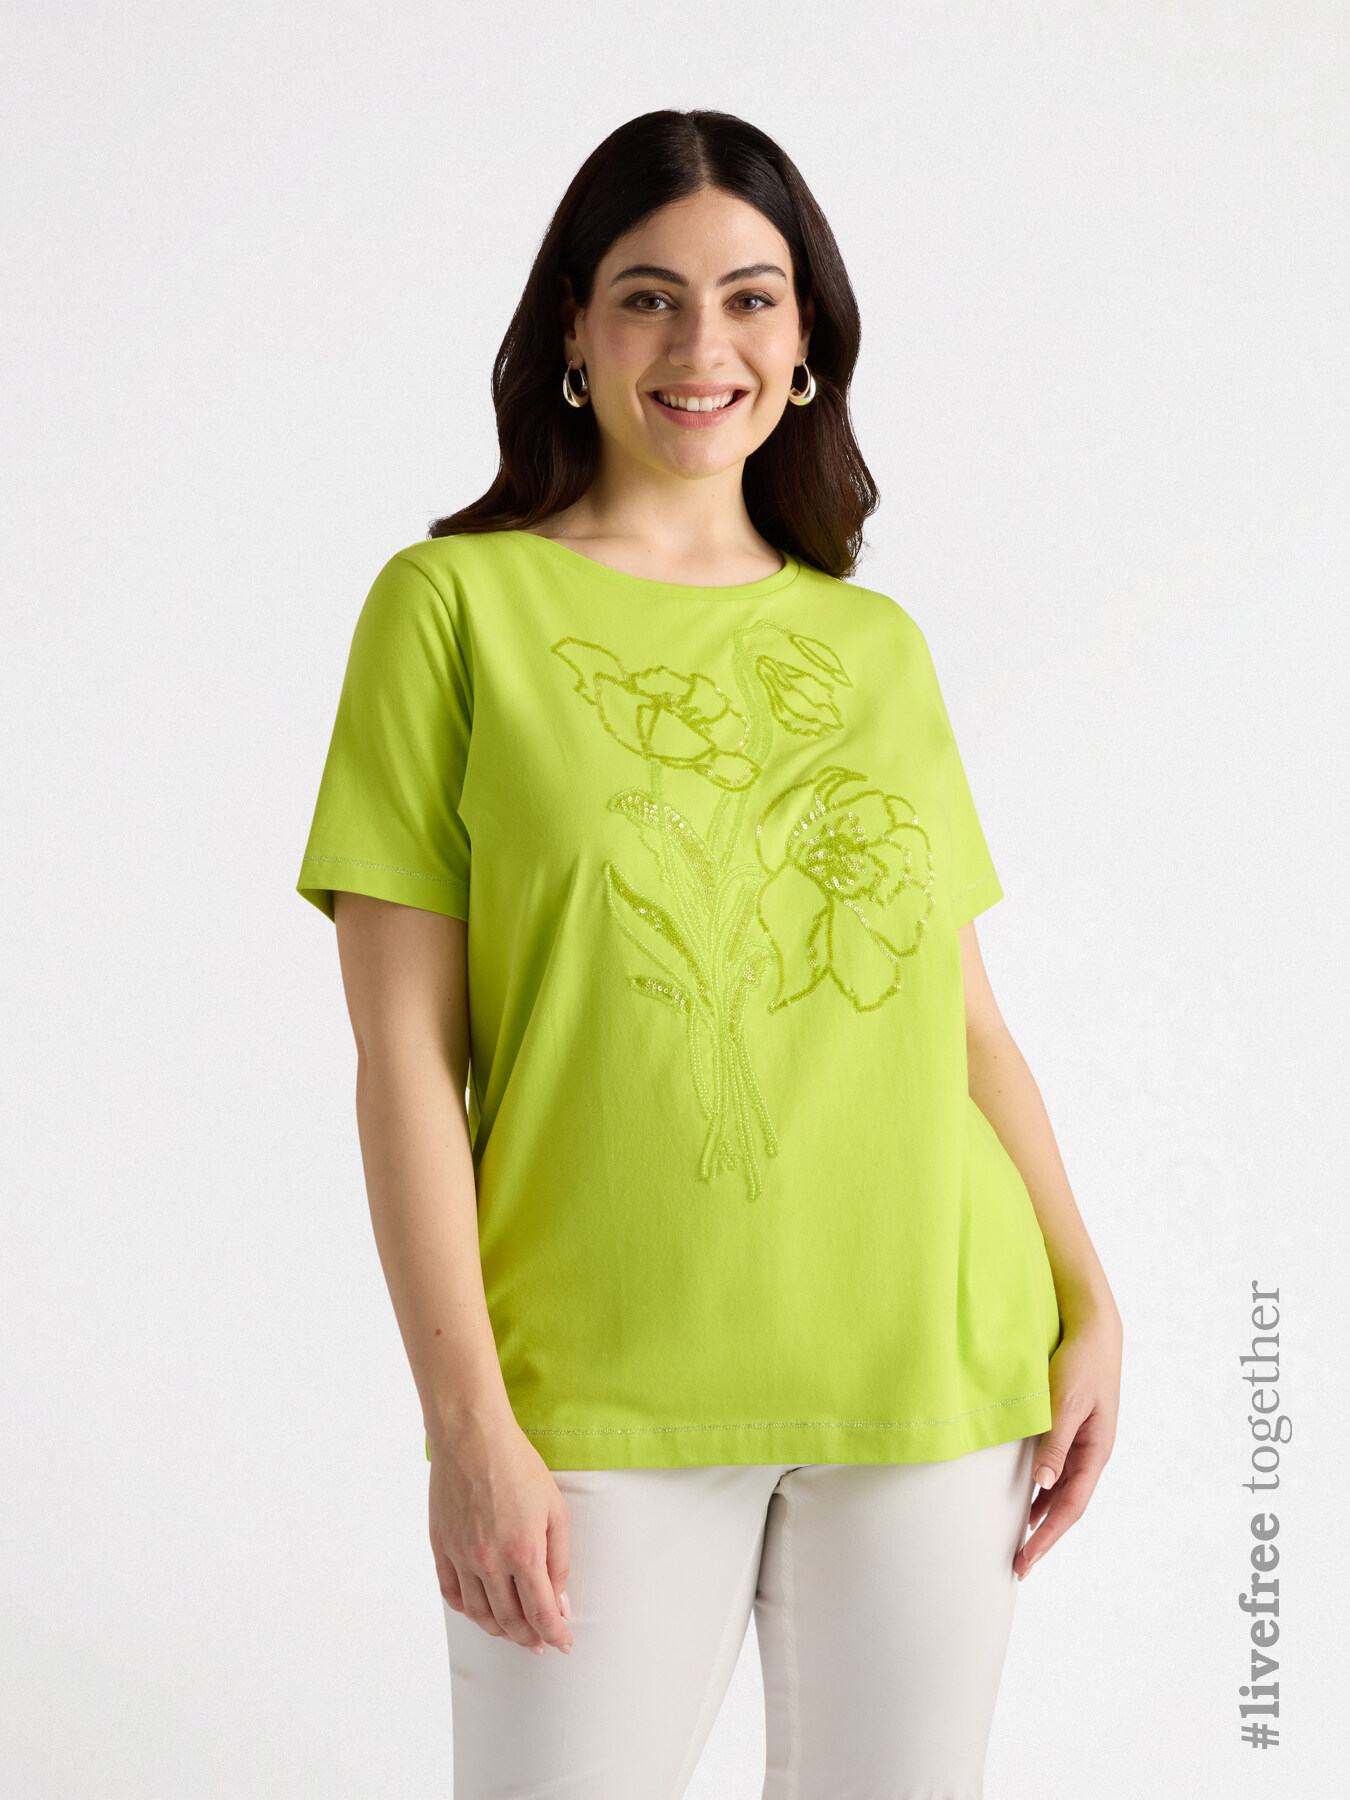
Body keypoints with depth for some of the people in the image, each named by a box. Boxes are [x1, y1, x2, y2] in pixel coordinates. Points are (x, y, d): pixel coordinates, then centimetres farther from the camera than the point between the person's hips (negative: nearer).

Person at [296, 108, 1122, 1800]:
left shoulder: (878, 643, 11)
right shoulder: (456, 603, -1)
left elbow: (968, 1015, 13)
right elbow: (405, 1050, -5)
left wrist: (1088, 1300, 3)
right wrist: (465, 1418, -10)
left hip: (929, 1374, 4)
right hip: (604, 1391, -3)